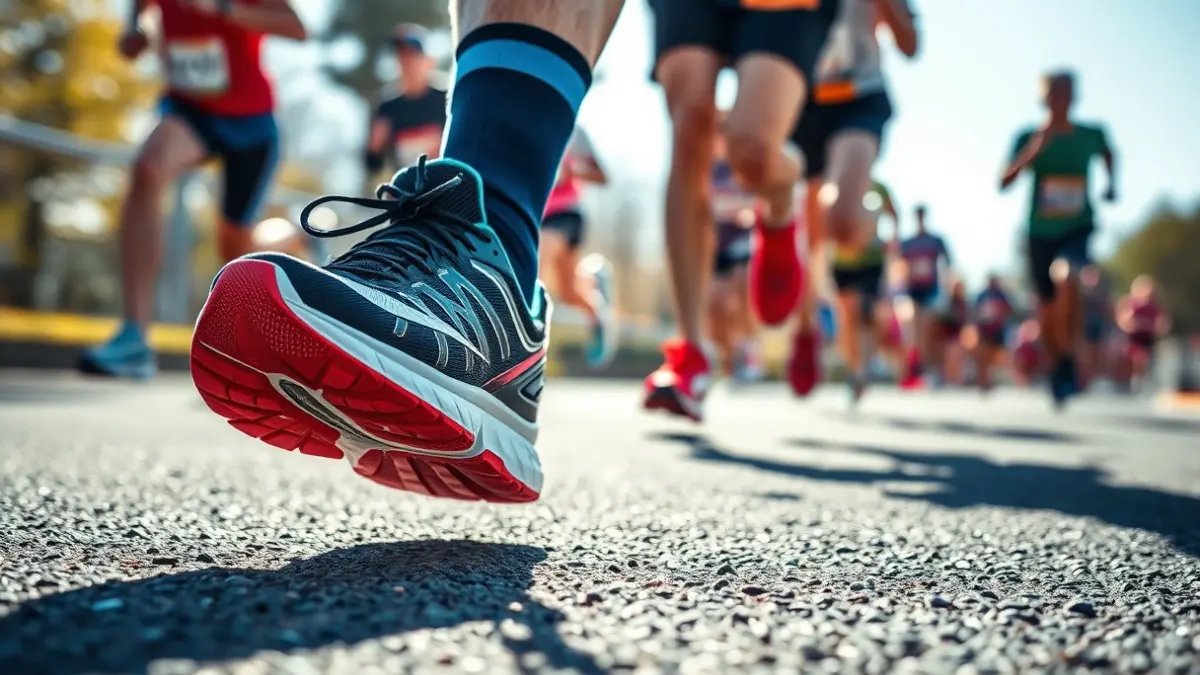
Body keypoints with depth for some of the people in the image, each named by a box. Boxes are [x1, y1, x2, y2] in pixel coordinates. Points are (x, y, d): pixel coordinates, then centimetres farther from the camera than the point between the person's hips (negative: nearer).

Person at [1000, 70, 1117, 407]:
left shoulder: (1092, 134, 0)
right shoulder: (1029, 137, -5)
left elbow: (1108, 154, 24)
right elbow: (1004, 183, -15)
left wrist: (1112, 184, 8)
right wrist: (1033, 151, -27)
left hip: (1079, 228, -1)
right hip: (1041, 233, 1)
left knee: (1067, 277, -32)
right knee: (1048, 309, 8)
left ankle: (1068, 359, -18)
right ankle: (1057, 368, 34)